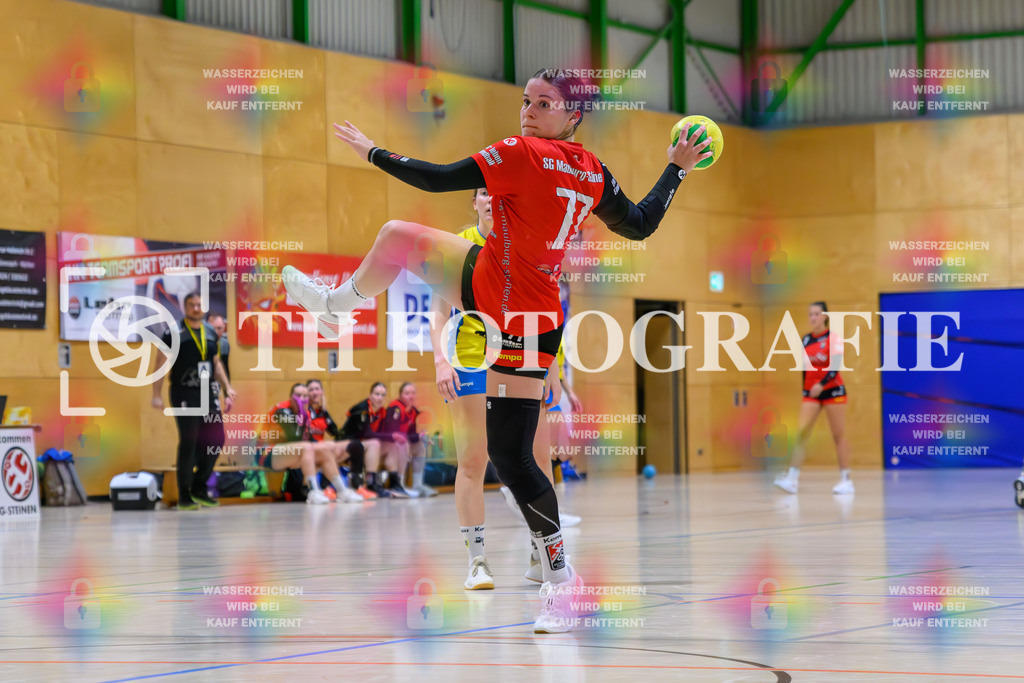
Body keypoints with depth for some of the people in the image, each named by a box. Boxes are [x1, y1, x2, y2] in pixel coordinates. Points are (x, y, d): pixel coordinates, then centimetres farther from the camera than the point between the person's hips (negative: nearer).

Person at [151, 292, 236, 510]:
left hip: (208, 394, 6)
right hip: (184, 394, -6)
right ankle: (184, 496, 2)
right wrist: (157, 395, -12)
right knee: (188, 442, -7)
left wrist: (227, 388, 15)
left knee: (216, 440, 2)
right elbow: (160, 363, -6)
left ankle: (199, 489, 17)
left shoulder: (211, 332, 13)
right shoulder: (174, 333, -6)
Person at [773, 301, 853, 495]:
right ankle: (792, 478, -14)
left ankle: (845, 479, 8)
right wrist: (805, 388, 15)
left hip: (832, 390, -5)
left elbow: (836, 366, -18)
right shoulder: (806, 340, 9)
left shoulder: (833, 339, -8)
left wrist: (821, 384, -29)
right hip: (810, 392, 5)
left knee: (839, 435, 1)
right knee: (801, 432, -9)